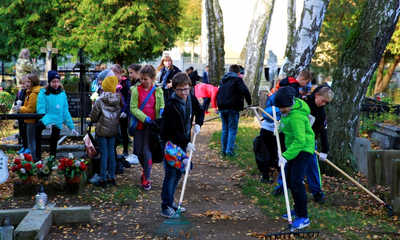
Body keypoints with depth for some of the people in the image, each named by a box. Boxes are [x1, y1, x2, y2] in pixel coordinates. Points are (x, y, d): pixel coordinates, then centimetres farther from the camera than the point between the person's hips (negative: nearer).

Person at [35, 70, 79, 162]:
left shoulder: (62, 94, 8)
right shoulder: (43, 93, -4)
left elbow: (65, 112, 13)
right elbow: (40, 110, -13)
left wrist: (71, 127, 9)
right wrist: (47, 122, -29)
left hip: (57, 123, 4)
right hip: (46, 120, -4)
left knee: (53, 146, 11)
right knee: (38, 127, -36)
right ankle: (38, 156, -33)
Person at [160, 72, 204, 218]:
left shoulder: (192, 99, -1)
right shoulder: (171, 105, -22)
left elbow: (200, 111, 19)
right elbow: (173, 129, -23)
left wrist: (198, 124, 1)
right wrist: (187, 143, -22)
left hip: (183, 142, 7)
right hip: (170, 141, -7)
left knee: (179, 173, 11)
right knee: (171, 173, -11)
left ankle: (169, 202, 22)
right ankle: (166, 206, -6)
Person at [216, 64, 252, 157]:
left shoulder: (223, 81, 19)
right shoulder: (237, 80, -4)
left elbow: (218, 94, 25)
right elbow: (245, 91, -18)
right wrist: (249, 102, -7)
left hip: (222, 108, 6)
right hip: (232, 108, -6)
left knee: (224, 129, 13)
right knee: (232, 130, -2)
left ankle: (224, 150, 15)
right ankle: (229, 151, -7)